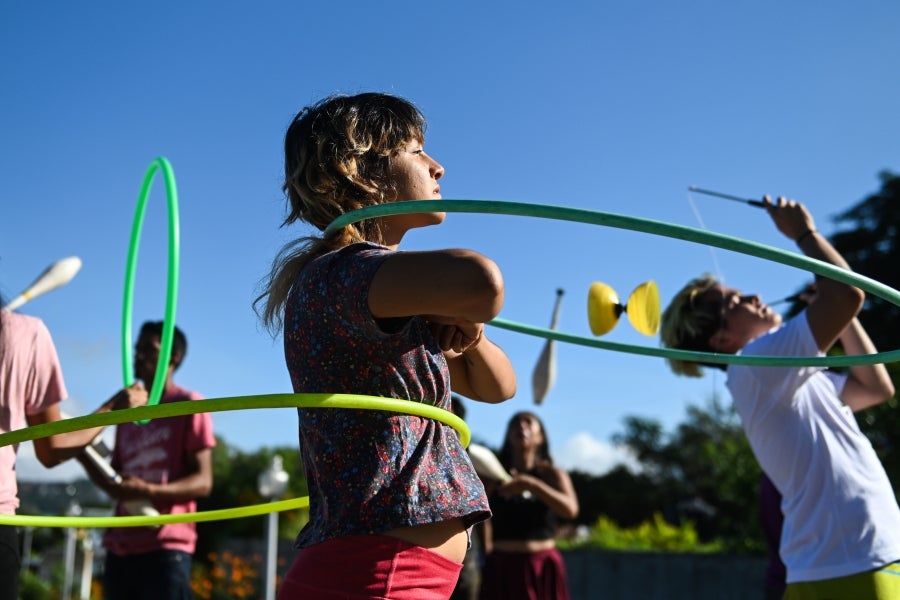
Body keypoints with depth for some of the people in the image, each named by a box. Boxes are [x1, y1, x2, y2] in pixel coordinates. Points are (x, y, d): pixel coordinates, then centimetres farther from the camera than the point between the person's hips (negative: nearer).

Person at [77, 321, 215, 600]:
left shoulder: (190, 405, 1)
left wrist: (149, 491, -22)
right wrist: (83, 454, 5)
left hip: (165, 548, -7)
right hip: (120, 548, 7)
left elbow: (203, 482, -7)